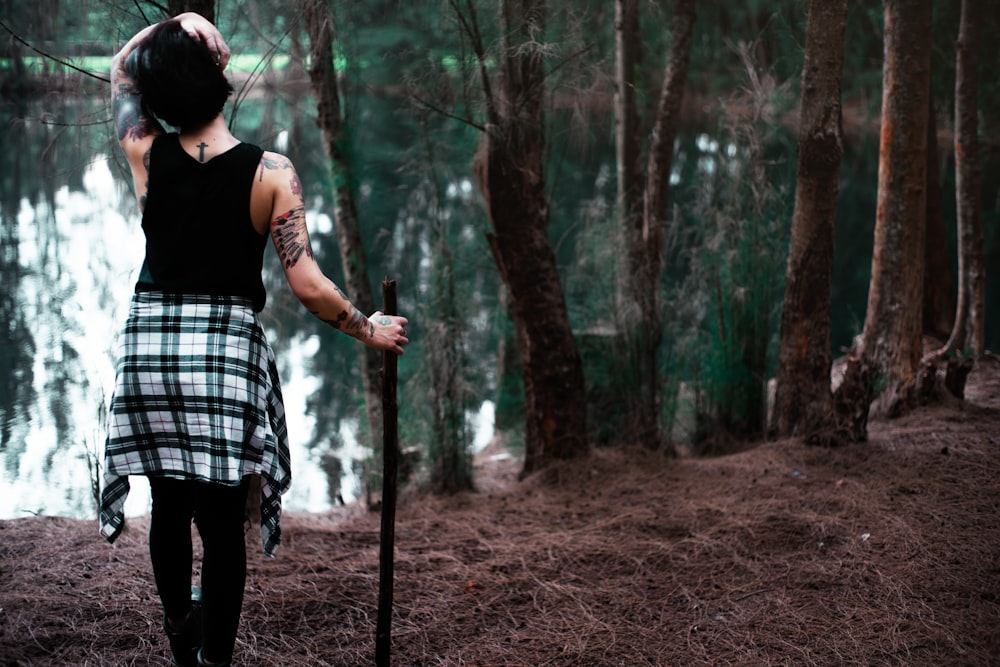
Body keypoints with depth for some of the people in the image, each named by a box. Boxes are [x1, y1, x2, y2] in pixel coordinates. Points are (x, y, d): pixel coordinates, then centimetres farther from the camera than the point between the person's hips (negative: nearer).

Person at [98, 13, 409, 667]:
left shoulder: (147, 156, -2)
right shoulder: (269, 170, -9)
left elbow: (121, 68, 18)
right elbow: (308, 285, -11)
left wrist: (173, 26, 4)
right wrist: (369, 329, 2)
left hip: (148, 346, 3)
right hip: (227, 346, -3)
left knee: (168, 505, 18)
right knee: (221, 520, 4)